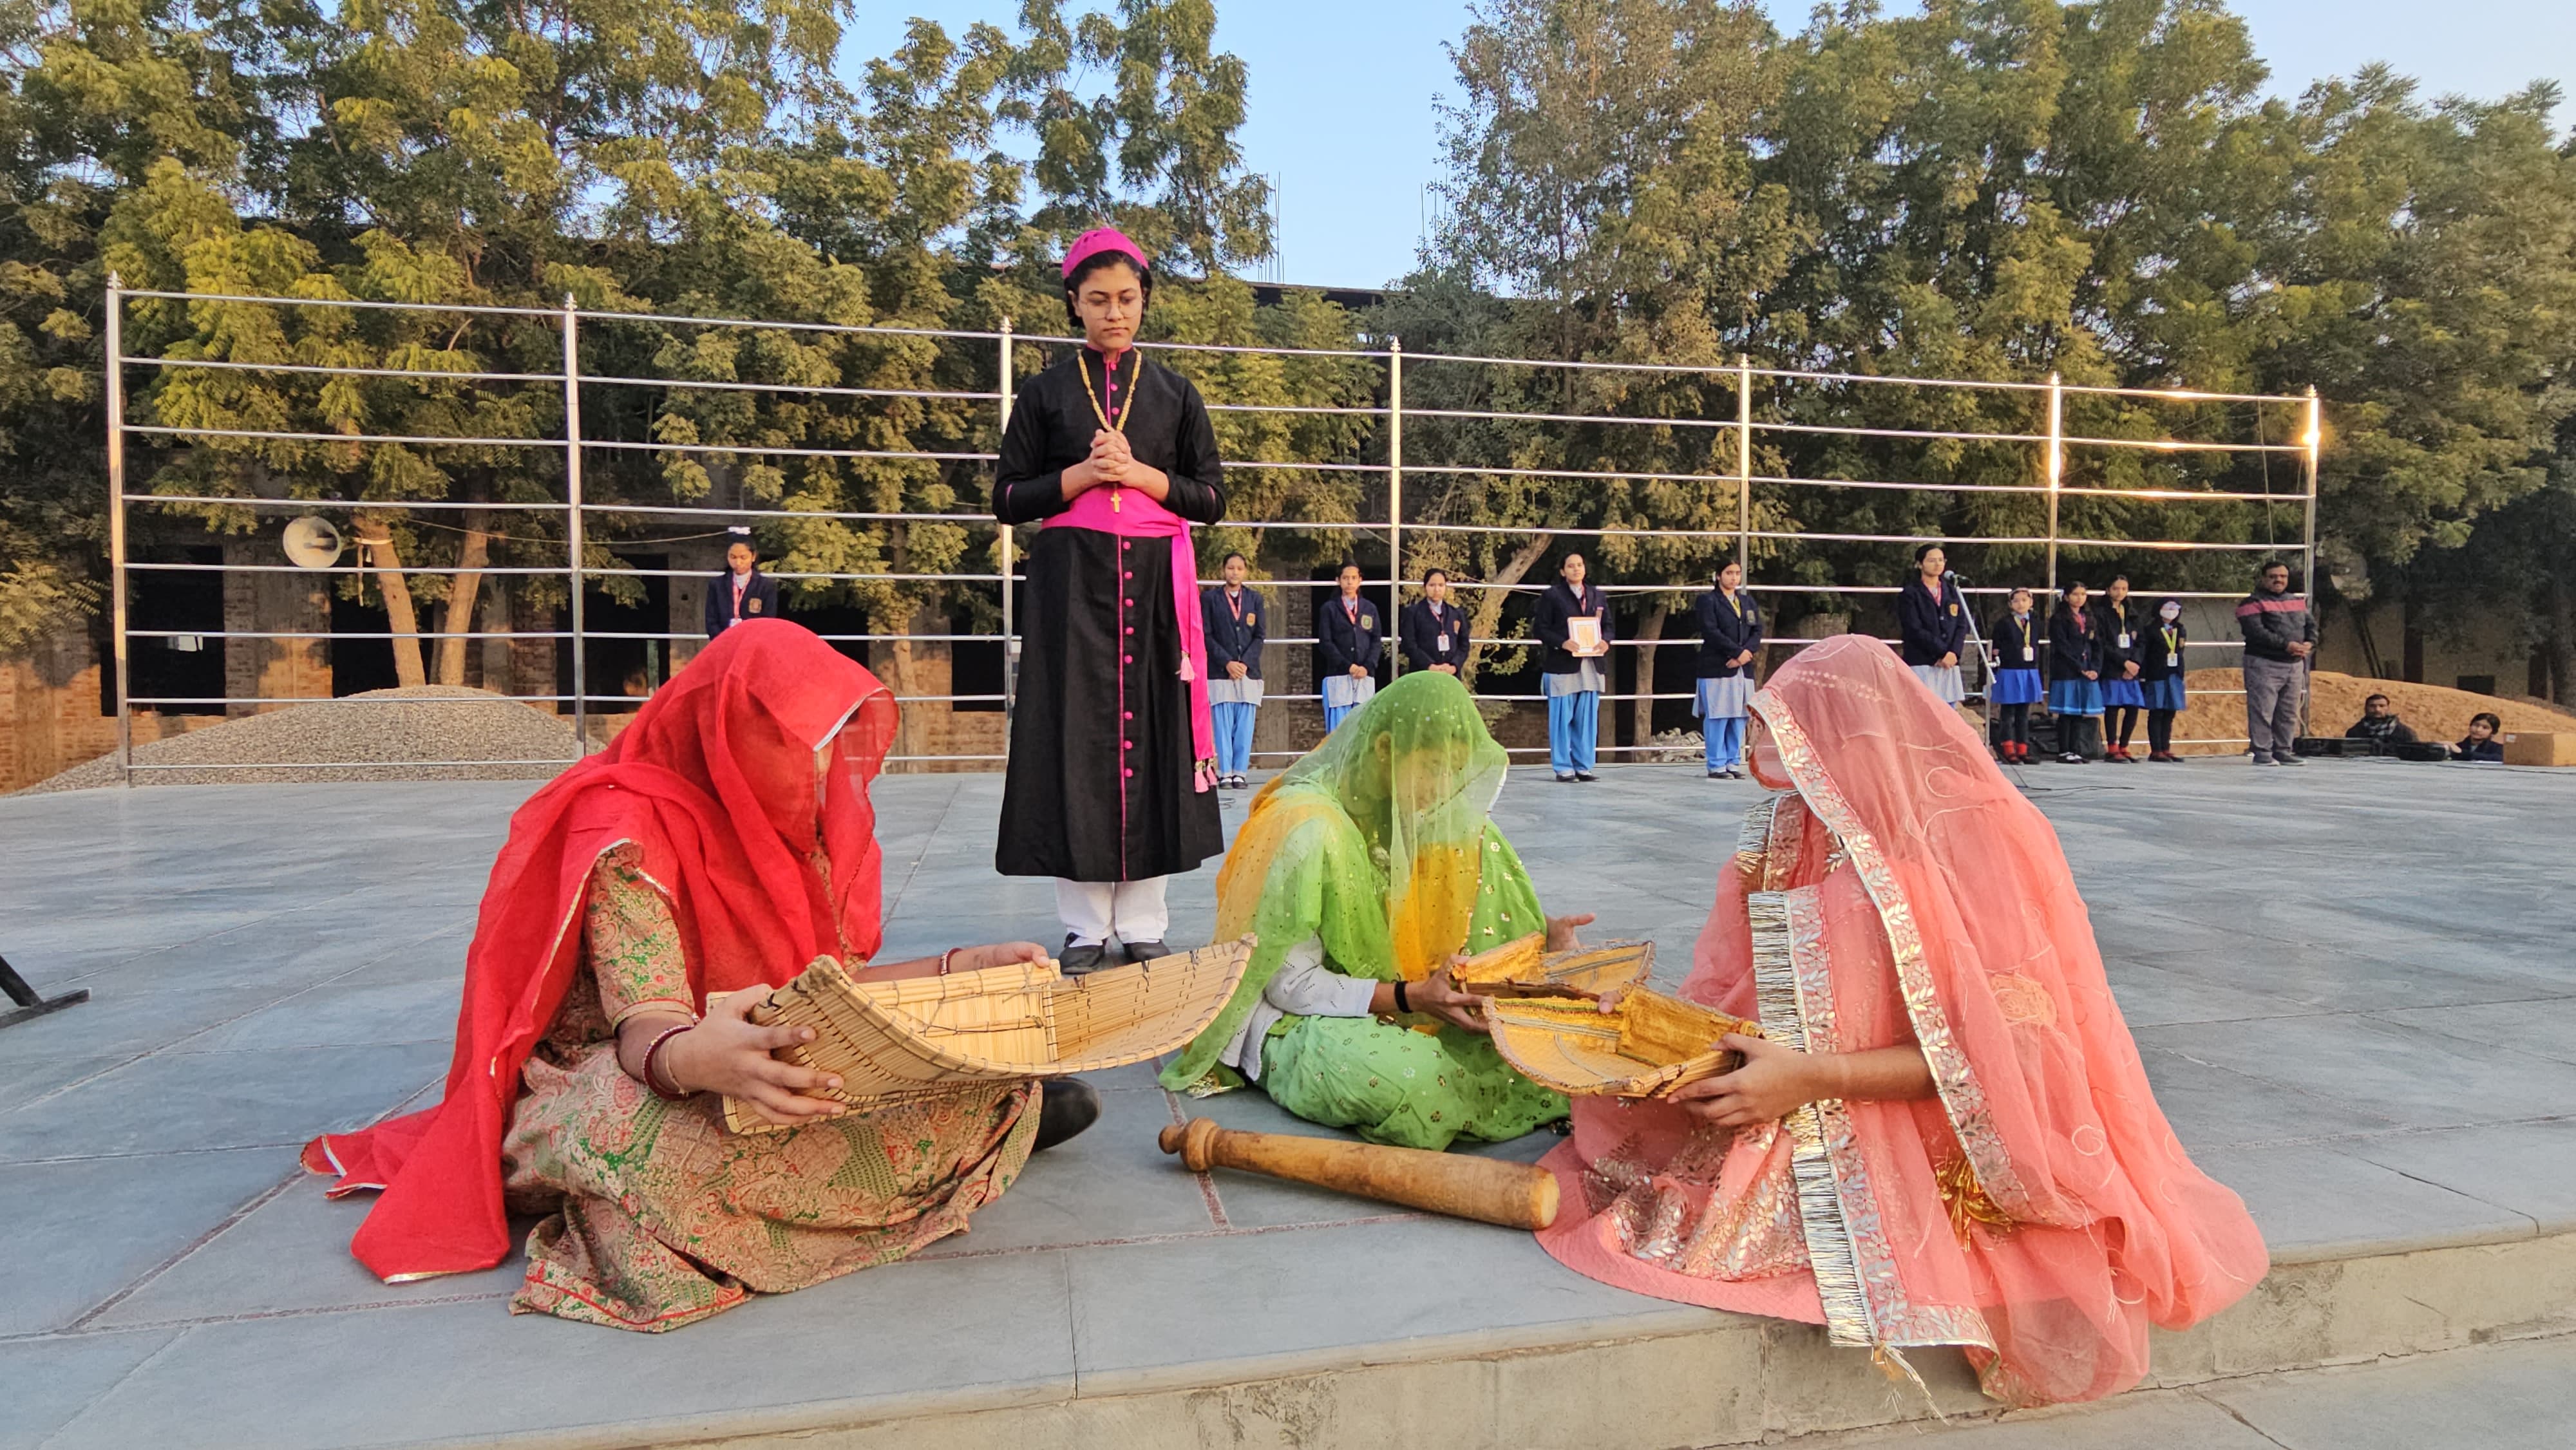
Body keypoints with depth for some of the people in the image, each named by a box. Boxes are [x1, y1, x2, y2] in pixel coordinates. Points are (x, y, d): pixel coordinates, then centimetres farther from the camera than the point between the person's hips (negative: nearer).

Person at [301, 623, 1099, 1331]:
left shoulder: (799, 824, 4)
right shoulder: (626, 837, -19)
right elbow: (645, 1025, -29)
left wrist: (965, 967, -5)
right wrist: (696, 1059, -54)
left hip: (785, 1057, 6)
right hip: (631, 1087, -5)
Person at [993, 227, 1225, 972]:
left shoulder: (1176, 394, 12)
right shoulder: (1046, 392, 9)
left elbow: (1212, 498, 8)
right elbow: (1007, 499, 5)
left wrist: (1140, 475, -7)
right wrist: (1080, 477, -9)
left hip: (1155, 582, 1)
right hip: (1071, 581, -1)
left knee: (1150, 730, -2)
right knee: (1076, 732, -4)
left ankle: (1142, 924, 5)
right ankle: (1085, 926, 3)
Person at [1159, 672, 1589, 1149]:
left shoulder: (1425, 816, 0)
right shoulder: (1309, 826, -22)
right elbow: (1289, 984, -20)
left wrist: (1544, 929, -13)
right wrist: (1410, 998, -29)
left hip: (1412, 1001, 6)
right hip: (1302, 1020, -6)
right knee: (1408, 1082, -36)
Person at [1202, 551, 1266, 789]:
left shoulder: (1255, 598, 10)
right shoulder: (1210, 598, 4)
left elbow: (1261, 635, 6)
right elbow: (1206, 635, 0)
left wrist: (1245, 662, -7)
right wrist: (1227, 662, -10)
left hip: (1249, 671, 2)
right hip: (1219, 672, -2)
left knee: (1245, 726, 1)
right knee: (1223, 725, -3)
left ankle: (1240, 772, 5)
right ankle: (1225, 772, 2)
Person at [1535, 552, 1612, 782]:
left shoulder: (1598, 596, 16)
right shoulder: (1552, 596, 1)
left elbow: (1608, 625, 17)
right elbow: (1541, 628, -4)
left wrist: (1605, 641, -5)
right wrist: (1562, 643, -18)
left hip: (1591, 666, 5)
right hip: (1562, 666, -5)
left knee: (1588, 720, 6)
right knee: (1562, 719, -1)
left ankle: (1583, 767, 14)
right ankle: (1563, 768, 6)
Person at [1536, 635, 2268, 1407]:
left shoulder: (1971, 837, -12)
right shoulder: (1777, 838, 4)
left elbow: (2003, 1047, -15)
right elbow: (1731, 996, 9)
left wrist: (1815, 1076, -22)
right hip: (1787, 1131, 5)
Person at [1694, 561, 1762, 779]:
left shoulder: (1748, 602, 20)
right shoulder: (1708, 601, 1)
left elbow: (1757, 631, 11)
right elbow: (1711, 632, -11)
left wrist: (1747, 652, -8)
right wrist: (1738, 652, -14)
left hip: (1743, 669, 6)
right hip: (1717, 668, -6)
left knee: (1739, 717, 5)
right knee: (1717, 718, -6)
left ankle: (1733, 763, 11)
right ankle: (1716, 766, -1)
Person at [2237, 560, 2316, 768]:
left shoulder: (2297, 602, 17)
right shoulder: (2253, 603, -5)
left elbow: (2311, 625, 15)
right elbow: (2257, 632, -17)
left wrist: (2310, 643, -6)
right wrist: (2286, 645, -21)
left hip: (2295, 665, 7)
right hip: (2264, 664, -7)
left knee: (2289, 712, 10)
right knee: (2262, 711, -8)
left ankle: (2283, 751, 18)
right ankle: (2262, 753, -3)